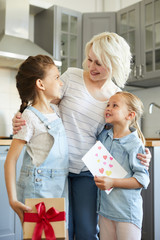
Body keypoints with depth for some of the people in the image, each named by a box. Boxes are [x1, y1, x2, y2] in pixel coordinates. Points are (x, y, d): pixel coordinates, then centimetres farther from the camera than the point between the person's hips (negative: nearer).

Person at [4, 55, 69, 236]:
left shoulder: (55, 111, 9)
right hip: (38, 187, -7)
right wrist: (12, 200, -20)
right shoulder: (29, 117, -15)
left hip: (60, 186, 7)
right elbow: (10, 160, -14)